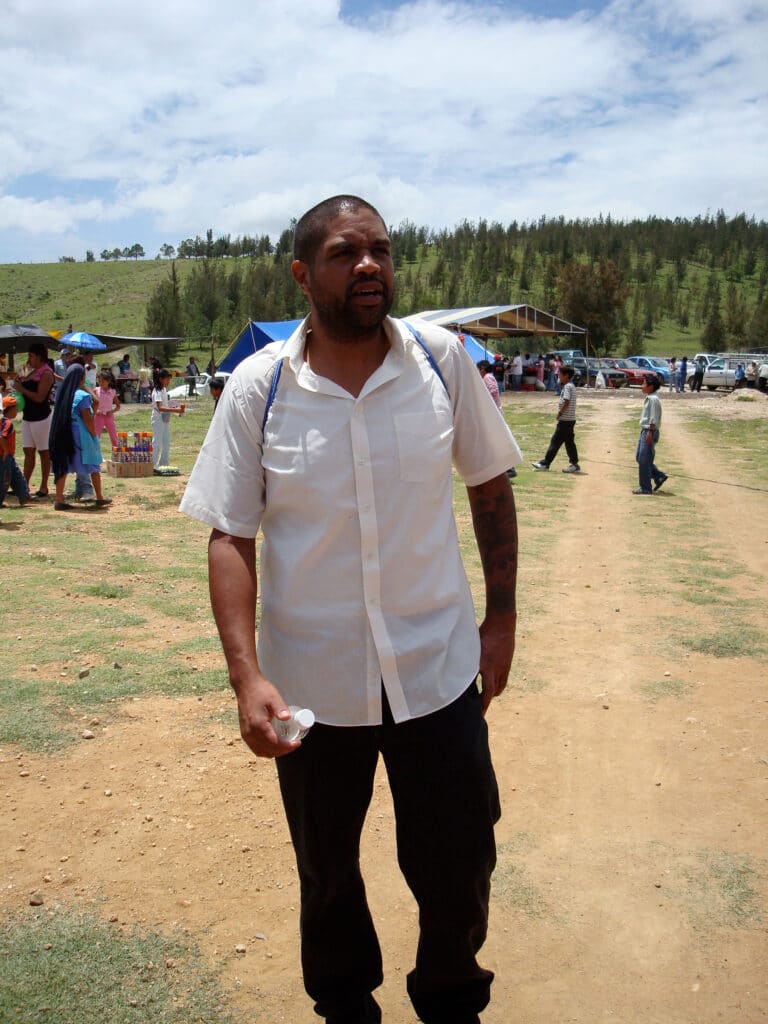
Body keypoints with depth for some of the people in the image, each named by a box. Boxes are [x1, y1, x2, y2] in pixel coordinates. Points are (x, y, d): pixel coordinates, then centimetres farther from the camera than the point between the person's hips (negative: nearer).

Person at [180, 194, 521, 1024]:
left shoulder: (444, 358, -6)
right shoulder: (257, 387, -9)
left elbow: (489, 486, 4)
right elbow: (230, 536, -7)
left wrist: (503, 617, 3)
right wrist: (246, 674, -18)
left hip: (438, 667, 1)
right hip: (313, 681, 0)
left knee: (458, 863, 13)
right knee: (325, 871, 20)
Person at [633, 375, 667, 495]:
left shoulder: (653, 399, -16)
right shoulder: (649, 398, 15)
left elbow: (654, 418, -21)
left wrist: (650, 432, -23)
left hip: (650, 431, -10)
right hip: (644, 430, 10)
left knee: (644, 460, -6)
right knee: (639, 457, 14)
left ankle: (645, 488, 1)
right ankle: (659, 477, 18)